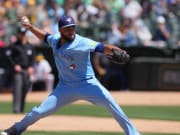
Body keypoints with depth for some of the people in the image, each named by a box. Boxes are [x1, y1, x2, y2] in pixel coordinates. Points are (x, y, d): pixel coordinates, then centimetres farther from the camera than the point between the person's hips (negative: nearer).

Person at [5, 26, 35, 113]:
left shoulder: (30, 47, 15)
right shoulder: (14, 46, 0)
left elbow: (32, 58, 19)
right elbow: (8, 56, -3)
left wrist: (31, 67, 3)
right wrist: (15, 65, -13)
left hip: (27, 70, 5)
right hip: (18, 70, -5)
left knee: (25, 90, 5)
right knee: (17, 90, -15)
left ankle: (21, 109, 10)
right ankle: (16, 109, -21)